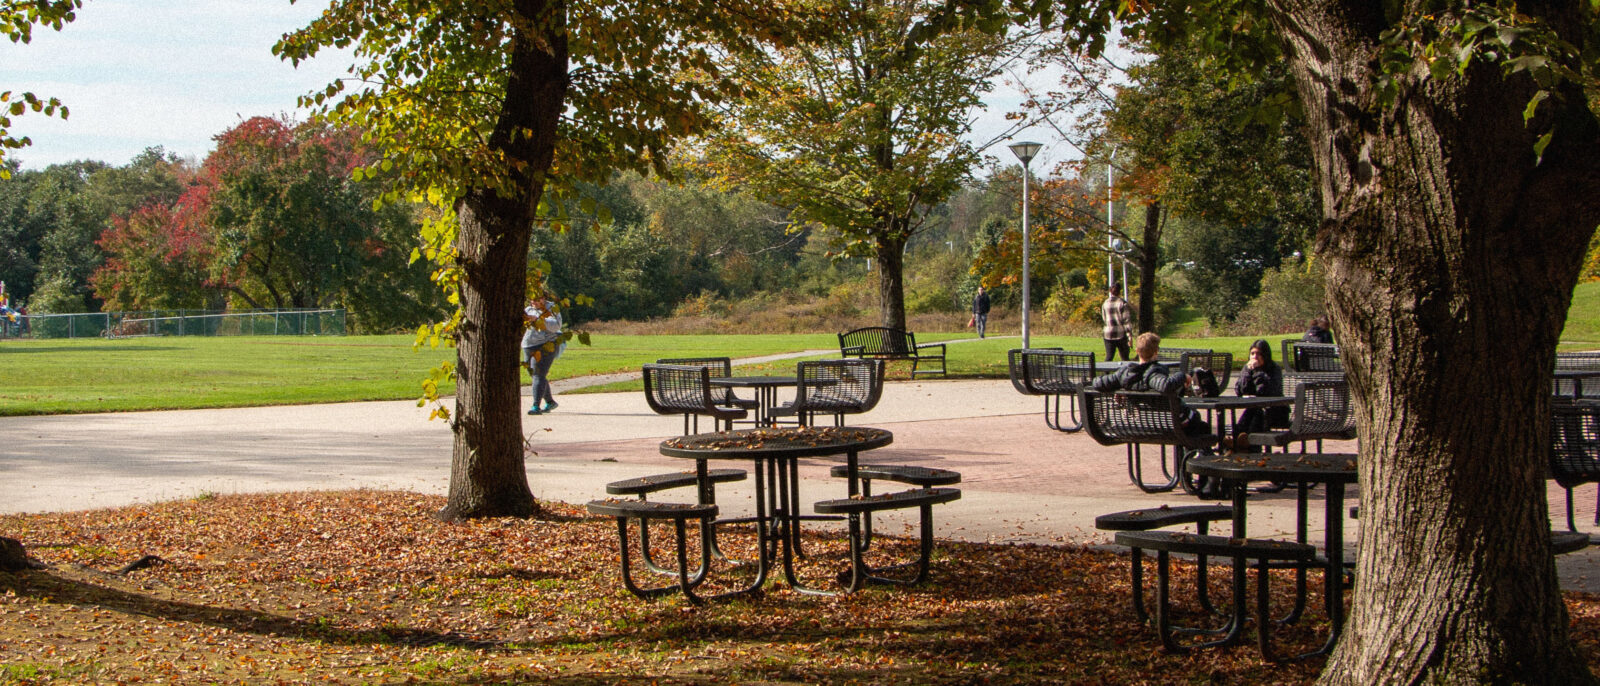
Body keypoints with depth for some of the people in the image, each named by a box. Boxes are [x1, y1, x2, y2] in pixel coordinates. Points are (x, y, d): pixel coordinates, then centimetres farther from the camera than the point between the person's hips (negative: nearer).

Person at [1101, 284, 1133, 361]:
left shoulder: (1105, 304, 5)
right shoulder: (1122, 303, -7)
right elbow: (1127, 320, -9)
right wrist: (1129, 335, -8)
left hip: (1108, 333, 3)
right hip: (1121, 334, -3)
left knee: (1108, 357, 5)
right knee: (1125, 358, 7)